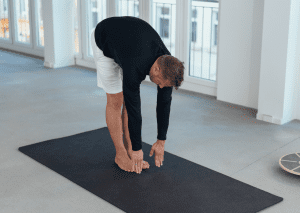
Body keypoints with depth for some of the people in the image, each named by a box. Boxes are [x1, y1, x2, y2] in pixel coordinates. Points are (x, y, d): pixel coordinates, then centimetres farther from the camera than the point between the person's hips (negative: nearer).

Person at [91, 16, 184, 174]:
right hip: (104, 42, -6)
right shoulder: (135, 67, -43)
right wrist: (137, 150, -26)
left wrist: (161, 141, -10)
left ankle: (129, 151, 11)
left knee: (130, 98, 2)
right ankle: (120, 155, 6)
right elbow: (134, 109, -36)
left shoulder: (167, 63, -24)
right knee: (116, 100, -6)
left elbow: (164, 102, -15)